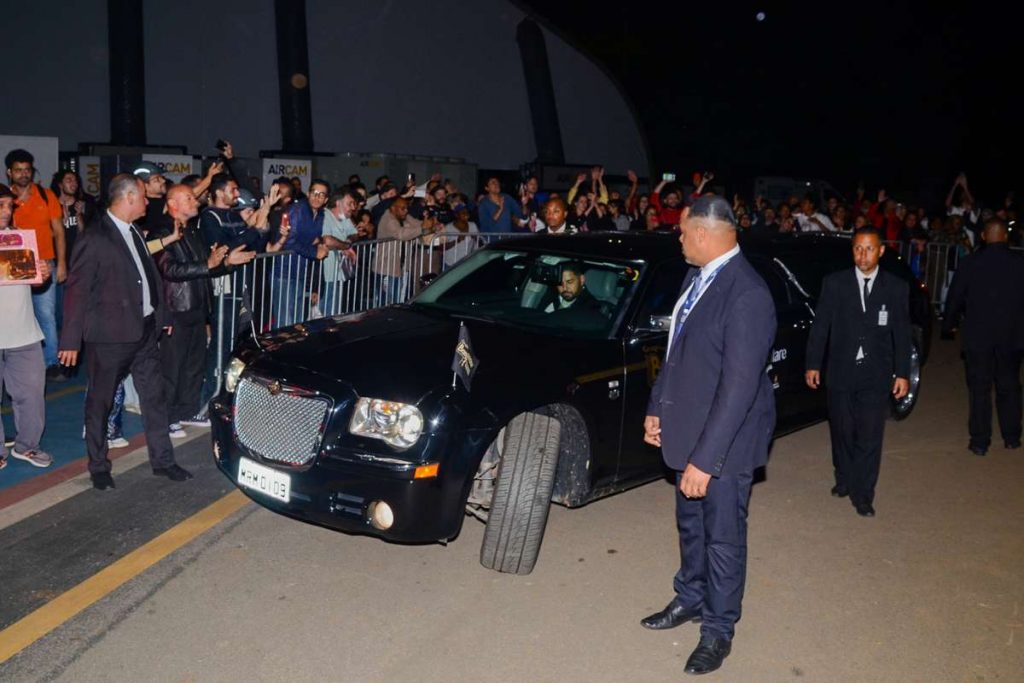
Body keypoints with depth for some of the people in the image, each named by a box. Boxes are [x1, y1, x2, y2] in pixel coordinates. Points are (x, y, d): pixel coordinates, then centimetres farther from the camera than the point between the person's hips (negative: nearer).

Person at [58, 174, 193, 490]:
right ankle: (99, 467, 22)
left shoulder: (134, 232, 10)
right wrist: (71, 340, -13)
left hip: (145, 330, 7)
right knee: (100, 402, 8)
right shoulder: (95, 238, -14)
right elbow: (77, 290, -13)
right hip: (110, 335, -7)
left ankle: (162, 460, 21)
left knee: (155, 397, 11)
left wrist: (161, 316, 16)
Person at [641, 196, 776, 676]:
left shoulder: (747, 295, -26)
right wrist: (657, 408, 12)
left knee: (723, 536, 10)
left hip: (725, 439, -8)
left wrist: (705, 458, -27)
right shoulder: (696, 278, 2)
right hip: (689, 429, 8)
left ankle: (718, 628, 29)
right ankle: (690, 599, 45)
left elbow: (739, 385, -28)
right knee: (690, 524, 24)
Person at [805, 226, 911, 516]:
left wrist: (902, 373, 0)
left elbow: (902, 334, 3)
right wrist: (813, 364, -1)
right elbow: (820, 326, 2)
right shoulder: (834, 283, 0)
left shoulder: (896, 288, 1)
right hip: (841, 373, 1)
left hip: (876, 377, -1)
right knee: (842, 432, 12)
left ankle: (862, 494, 9)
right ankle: (844, 479, 32)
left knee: (869, 438, -1)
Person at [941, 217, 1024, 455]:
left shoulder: (970, 263, -8)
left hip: (977, 337, -1)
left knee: (980, 389, 5)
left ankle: (980, 441, 7)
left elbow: (955, 299, -1)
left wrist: (948, 326, 13)